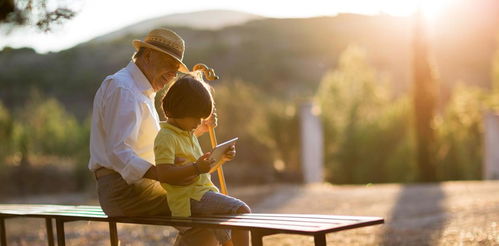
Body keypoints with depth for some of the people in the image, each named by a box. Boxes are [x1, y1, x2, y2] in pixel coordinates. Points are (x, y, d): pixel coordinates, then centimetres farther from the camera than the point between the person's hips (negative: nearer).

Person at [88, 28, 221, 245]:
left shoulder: (141, 91, 20)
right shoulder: (122, 89, -14)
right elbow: (118, 153, -25)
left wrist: (196, 129, 12)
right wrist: (163, 175, -36)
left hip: (138, 183, 11)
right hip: (123, 188, -11)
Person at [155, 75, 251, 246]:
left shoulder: (189, 134, 19)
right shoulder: (166, 137, -12)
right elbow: (163, 174, -24)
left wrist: (220, 157, 11)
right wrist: (196, 168, -30)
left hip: (204, 191, 10)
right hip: (190, 198, -10)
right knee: (242, 210, -22)